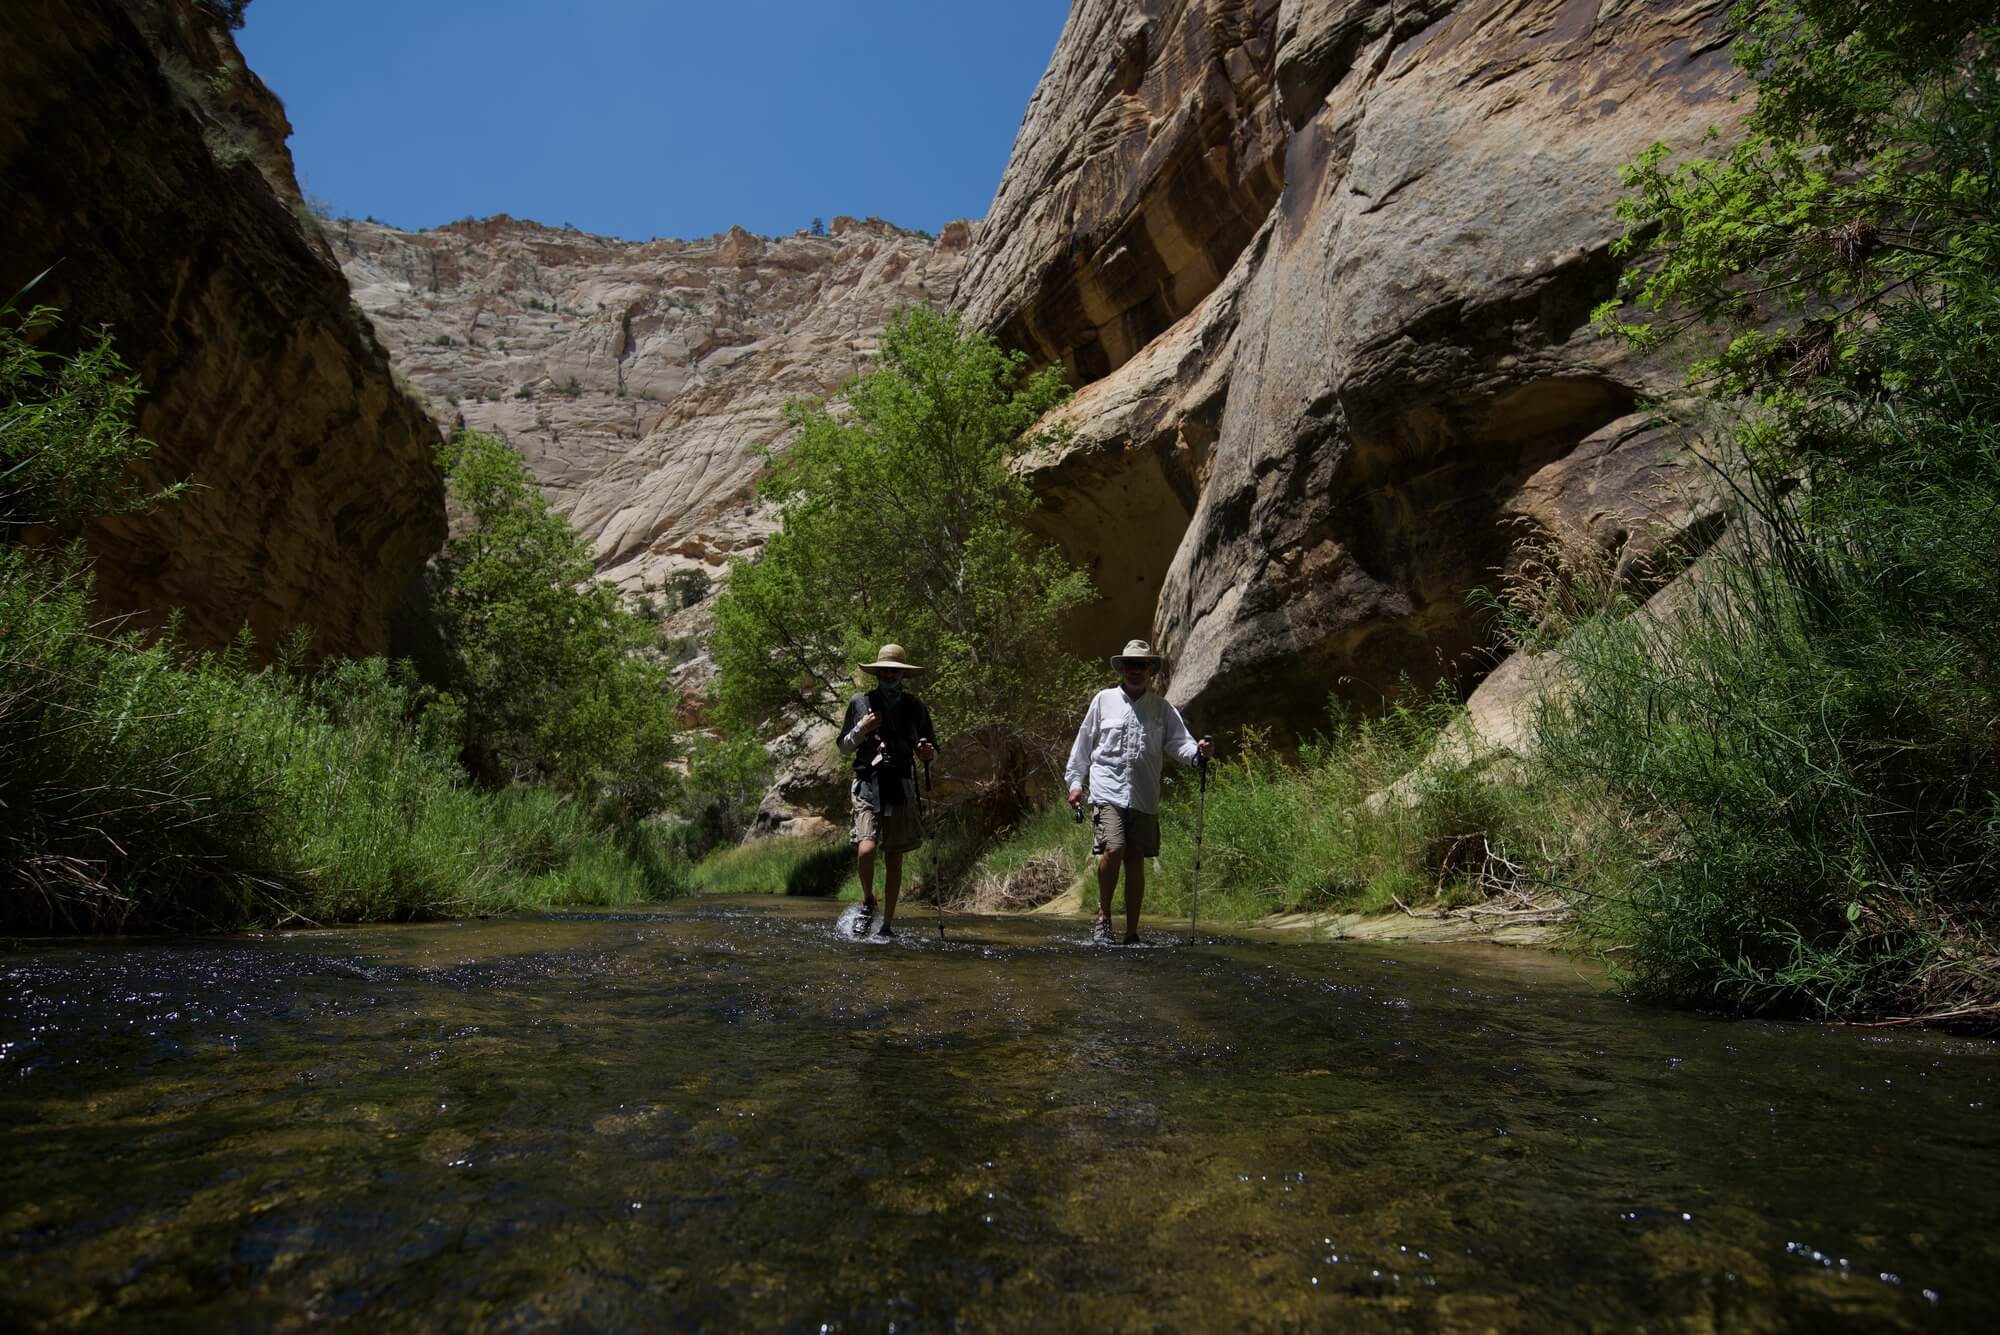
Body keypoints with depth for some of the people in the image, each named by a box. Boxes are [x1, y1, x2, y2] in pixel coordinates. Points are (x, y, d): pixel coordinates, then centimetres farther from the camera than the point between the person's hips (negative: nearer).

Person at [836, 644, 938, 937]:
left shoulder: (915, 707, 8)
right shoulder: (860, 703, 6)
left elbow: (930, 750, 14)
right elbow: (844, 748, 9)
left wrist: (928, 752, -10)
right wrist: (862, 729, -9)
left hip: (901, 788, 2)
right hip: (868, 786, -1)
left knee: (894, 859, 5)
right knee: (866, 849, -20)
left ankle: (887, 925, 16)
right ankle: (867, 901, 9)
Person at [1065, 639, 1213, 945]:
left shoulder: (1162, 707, 10)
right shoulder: (1104, 700, 7)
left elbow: (1178, 742, 3)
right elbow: (1084, 743, 11)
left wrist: (1197, 752, -19)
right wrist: (1075, 781, 8)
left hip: (1144, 798, 2)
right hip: (1108, 791, -2)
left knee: (1136, 861, 5)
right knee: (1112, 850, -19)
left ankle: (1132, 933, 15)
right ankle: (1103, 915, 5)